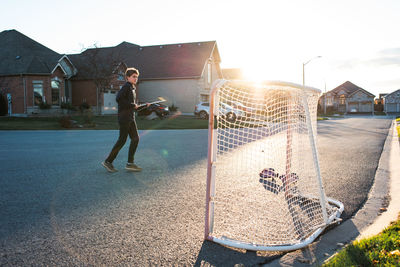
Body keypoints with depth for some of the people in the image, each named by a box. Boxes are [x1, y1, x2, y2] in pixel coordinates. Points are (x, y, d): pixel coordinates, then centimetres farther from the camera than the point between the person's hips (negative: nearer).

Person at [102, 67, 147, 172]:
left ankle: (130, 163, 9)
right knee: (122, 140, -5)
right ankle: (108, 161, 6)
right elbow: (118, 98, -25)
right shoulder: (126, 86, -10)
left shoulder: (133, 88, 18)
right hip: (124, 117, -9)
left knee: (135, 138, 6)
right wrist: (132, 105, -19)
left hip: (130, 118, 9)